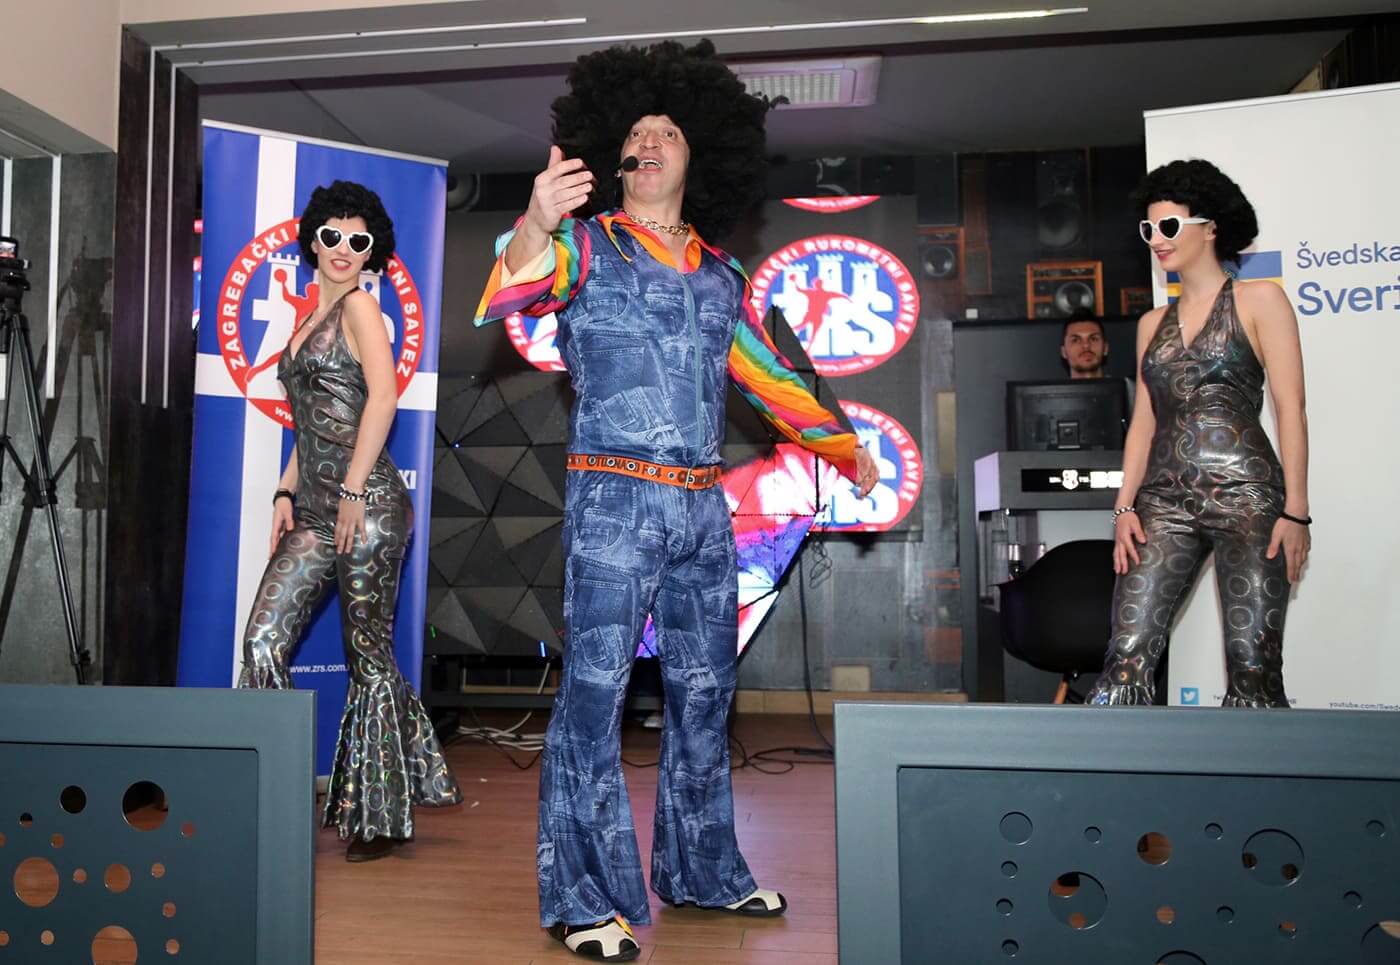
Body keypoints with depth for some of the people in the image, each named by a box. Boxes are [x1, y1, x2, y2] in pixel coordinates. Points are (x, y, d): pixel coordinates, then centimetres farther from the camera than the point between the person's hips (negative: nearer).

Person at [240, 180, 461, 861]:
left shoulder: (359, 305, -2)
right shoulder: (314, 316, 22)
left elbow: (384, 395, -16)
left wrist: (352, 491, -19)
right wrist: (286, 493, 15)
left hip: (365, 506, -8)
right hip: (313, 510, 8)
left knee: (370, 658, 0)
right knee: (263, 640, -1)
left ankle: (379, 819, 13)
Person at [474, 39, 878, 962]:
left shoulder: (721, 274, 17)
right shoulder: (588, 245, 3)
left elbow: (770, 376, 26)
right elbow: (509, 295, -17)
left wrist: (845, 445, 31)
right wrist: (538, 223, -37)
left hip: (704, 507, 6)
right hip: (614, 500, -5)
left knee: (705, 691, 11)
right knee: (596, 689, -6)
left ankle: (702, 870, 26)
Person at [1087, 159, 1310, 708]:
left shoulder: (1258, 301, 5)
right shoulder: (1153, 323, 19)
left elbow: (1290, 408, -2)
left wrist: (1295, 510, -10)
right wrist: (1125, 506, 6)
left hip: (1246, 495, -4)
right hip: (1166, 501, 4)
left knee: (1253, 668, -4)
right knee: (1128, 657, -5)